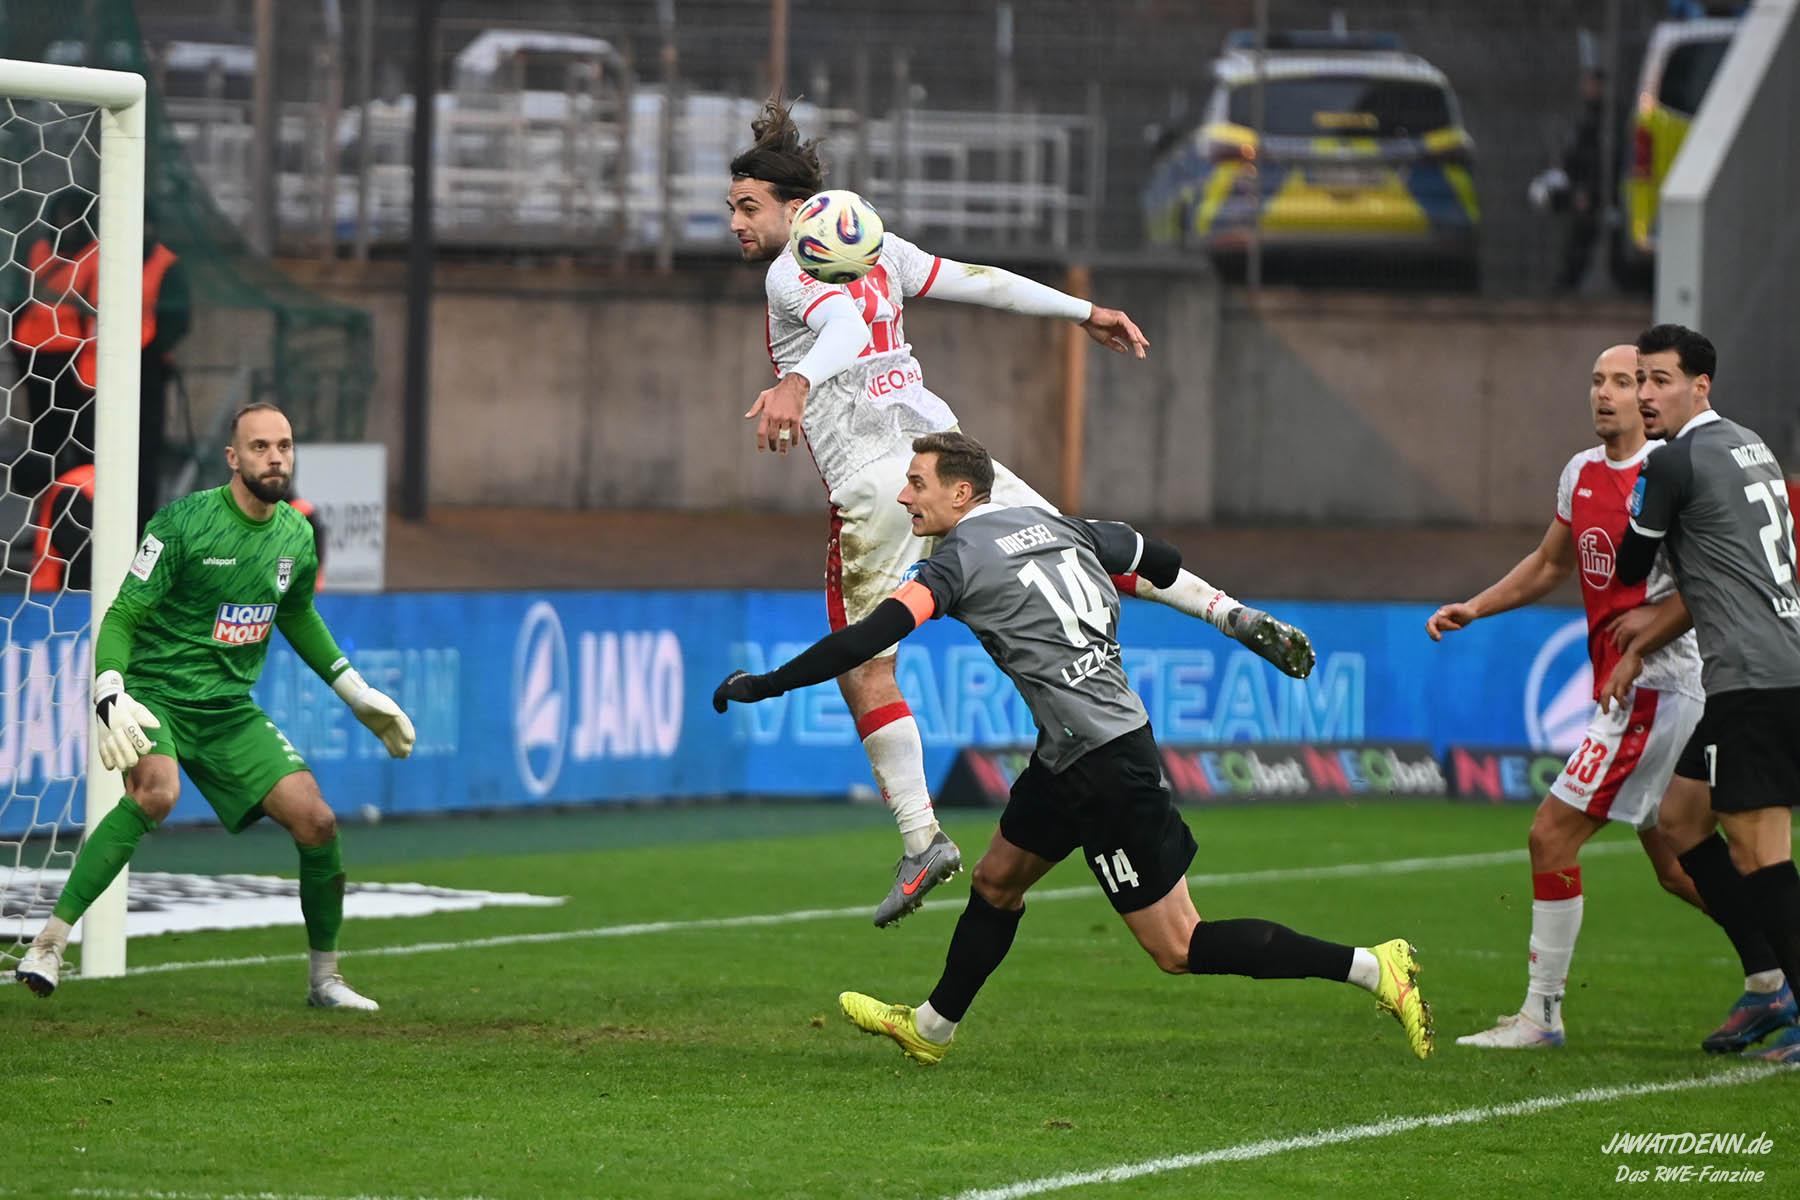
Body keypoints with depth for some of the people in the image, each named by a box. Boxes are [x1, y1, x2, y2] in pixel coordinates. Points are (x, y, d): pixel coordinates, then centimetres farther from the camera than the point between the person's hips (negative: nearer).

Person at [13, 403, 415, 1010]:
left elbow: (297, 616, 26)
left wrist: (356, 692, 25)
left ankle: (325, 979, 13)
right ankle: (47, 947, -31)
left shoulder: (296, 535, 5)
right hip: (156, 695, -6)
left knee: (316, 821, -7)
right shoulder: (186, 522, -14)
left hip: (229, 708, 6)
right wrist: (109, 696, -29)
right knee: (158, 792, -35)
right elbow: (121, 617, -13)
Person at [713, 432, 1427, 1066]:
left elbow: (872, 636, -21)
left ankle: (1374, 968, -7)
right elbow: (1164, 563, 18)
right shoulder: (1053, 525, 10)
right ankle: (931, 1028, 40)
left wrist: (764, 686, -15)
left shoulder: (961, 557, -13)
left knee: (1178, 950, -5)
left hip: (1107, 767, -10)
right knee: (997, 880, 23)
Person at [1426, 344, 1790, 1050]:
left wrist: (1645, 638, -21)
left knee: (1552, 834, -10)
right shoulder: (1581, 473, 12)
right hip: (1621, 683, 9)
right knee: (1674, 864, 14)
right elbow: (1551, 565, 26)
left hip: (1653, 686, -9)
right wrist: (1474, 609, 16)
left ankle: (1541, 1014, -5)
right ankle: (1770, 987, 26)